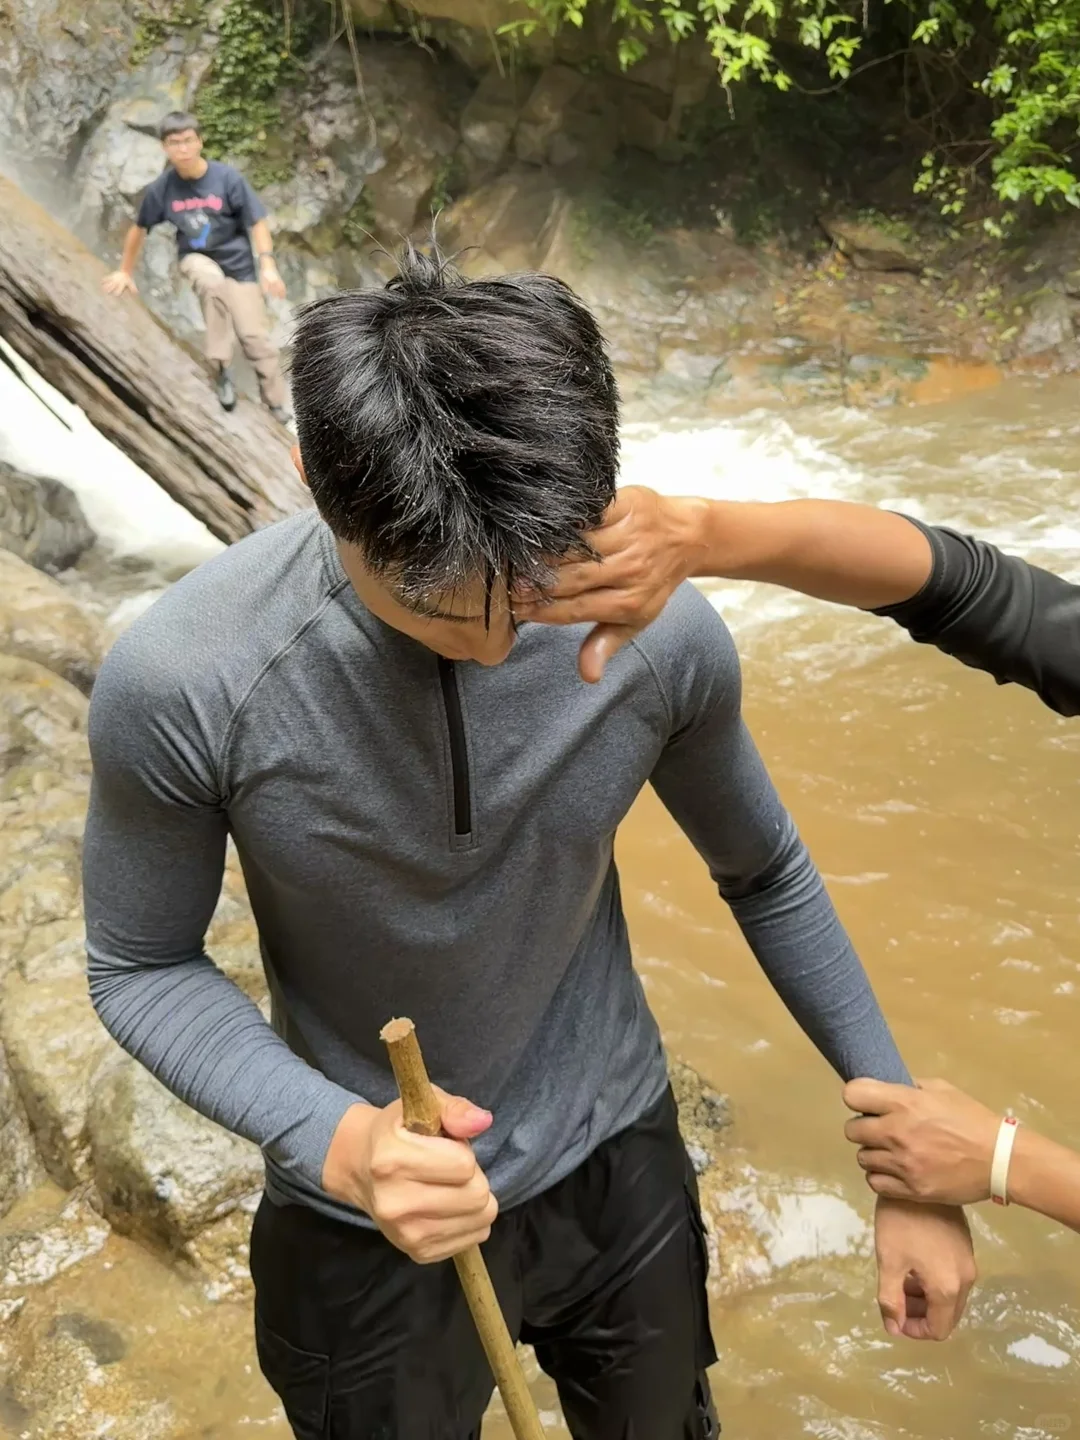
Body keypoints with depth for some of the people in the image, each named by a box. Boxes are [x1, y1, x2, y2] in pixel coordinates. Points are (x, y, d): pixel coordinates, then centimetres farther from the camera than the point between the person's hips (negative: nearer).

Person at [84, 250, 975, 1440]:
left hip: (620, 1165, 3)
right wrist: (335, 1143, -30)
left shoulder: (662, 630, -21)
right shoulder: (178, 682, -28)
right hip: (367, 1228, -2)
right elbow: (141, 969, -12)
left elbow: (766, 876, -3)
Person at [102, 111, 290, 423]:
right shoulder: (161, 188, -11)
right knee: (213, 283, -37)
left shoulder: (227, 177, -16)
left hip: (237, 262, 0)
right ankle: (221, 371, -25)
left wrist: (267, 265, -21)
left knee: (256, 336, -6)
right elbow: (139, 229, 4)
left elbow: (257, 222, -10)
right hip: (196, 258, 0)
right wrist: (126, 272, 10)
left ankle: (276, 406, 12)